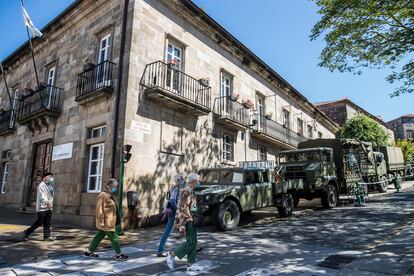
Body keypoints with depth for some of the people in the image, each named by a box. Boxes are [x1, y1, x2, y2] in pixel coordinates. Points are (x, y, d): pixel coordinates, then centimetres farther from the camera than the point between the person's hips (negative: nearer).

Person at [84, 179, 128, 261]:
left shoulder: (111, 196, 13)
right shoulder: (103, 195, -18)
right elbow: (99, 209, -20)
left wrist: (117, 219, 19)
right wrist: (101, 221, -21)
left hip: (110, 222, 10)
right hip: (106, 222, -10)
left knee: (99, 236, 18)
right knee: (114, 238, -2)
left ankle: (89, 252, 31)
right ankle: (119, 255, 10)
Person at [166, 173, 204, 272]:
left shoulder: (190, 191, 14)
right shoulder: (187, 191, -16)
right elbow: (183, 207, -21)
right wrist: (192, 219, -18)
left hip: (190, 219, 10)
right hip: (187, 220, -10)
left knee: (193, 242, 9)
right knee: (190, 242, -7)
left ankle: (191, 264, 15)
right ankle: (172, 255, 6)